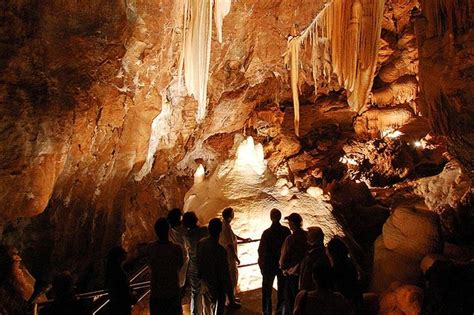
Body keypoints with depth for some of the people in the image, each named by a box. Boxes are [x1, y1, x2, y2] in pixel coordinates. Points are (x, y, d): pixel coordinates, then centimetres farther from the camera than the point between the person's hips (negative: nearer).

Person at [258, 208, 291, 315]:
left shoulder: (267, 233, -20)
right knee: (282, 287, 19)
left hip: (269, 265, -2)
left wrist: (261, 262, 2)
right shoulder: (286, 231, -13)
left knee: (267, 289, 15)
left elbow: (261, 250, -13)